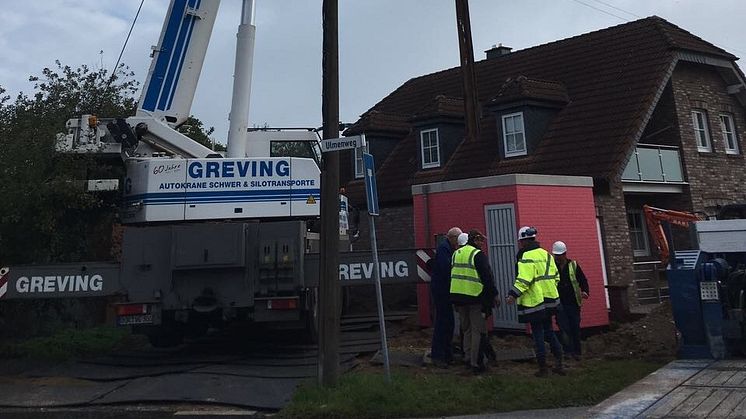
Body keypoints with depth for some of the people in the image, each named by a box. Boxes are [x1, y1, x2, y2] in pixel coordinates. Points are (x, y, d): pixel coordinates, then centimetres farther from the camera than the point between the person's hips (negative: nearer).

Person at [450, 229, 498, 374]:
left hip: (457, 297, 7)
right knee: (477, 331, 1)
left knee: (466, 329, 18)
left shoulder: (456, 253, 13)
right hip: (474, 297, -7)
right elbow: (487, 277, -13)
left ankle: (468, 358, 22)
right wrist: (494, 294, -4)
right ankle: (476, 363, 3)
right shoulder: (478, 255, -11)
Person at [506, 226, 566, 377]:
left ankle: (543, 368, 8)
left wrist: (514, 294, -23)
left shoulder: (526, 257, -16)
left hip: (534, 302, -8)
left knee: (538, 334, 2)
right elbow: (555, 275, 14)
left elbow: (524, 280, -25)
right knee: (549, 331, 18)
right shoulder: (546, 254, 10)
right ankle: (559, 364, 18)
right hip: (550, 300, 8)